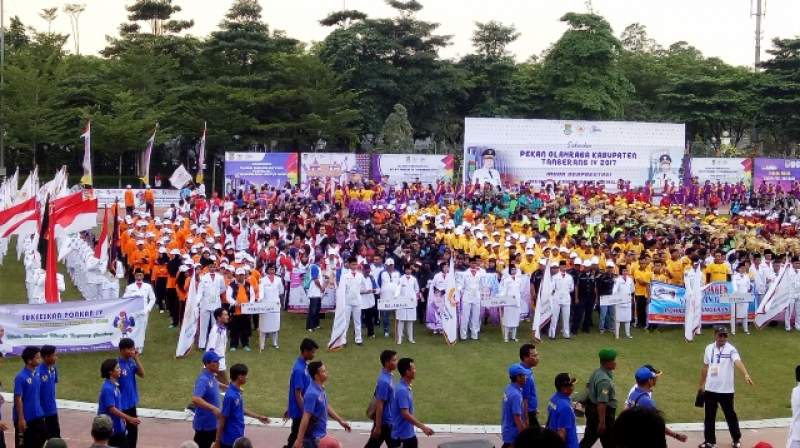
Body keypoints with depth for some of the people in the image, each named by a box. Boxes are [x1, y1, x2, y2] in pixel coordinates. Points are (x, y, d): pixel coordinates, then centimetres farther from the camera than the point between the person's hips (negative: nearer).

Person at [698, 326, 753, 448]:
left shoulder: (731, 349, -12)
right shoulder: (709, 348, 3)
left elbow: (738, 362, -30)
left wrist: (746, 375, -46)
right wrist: (702, 384, 18)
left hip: (726, 390, -4)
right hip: (710, 389, 4)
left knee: (730, 415, 9)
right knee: (709, 416, 9)